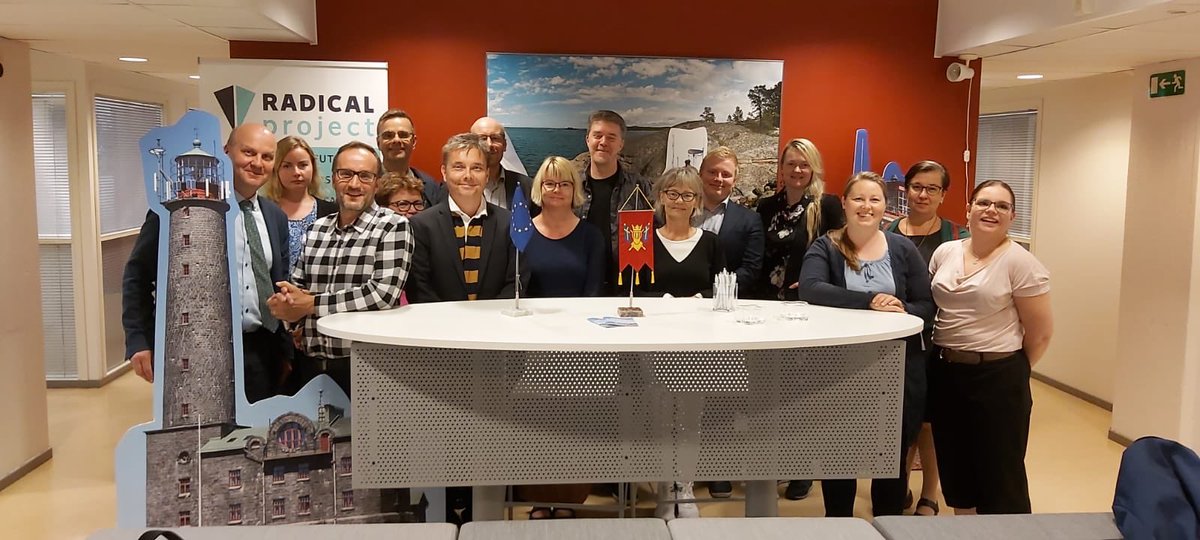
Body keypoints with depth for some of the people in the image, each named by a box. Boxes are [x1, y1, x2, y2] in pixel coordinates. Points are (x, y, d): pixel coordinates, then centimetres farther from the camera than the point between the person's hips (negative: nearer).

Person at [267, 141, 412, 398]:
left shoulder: (393, 226, -7)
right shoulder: (317, 229, 11)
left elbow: (383, 294, -16)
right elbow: (296, 286, 14)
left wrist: (310, 304, -11)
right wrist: (284, 301, -11)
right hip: (311, 364, 5)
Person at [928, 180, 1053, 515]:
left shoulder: (1020, 262, -10)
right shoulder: (945, 252, 5)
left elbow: (1041, 333, -6)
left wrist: (1012, 373, 4)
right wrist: (942, 357, 10)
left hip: (997, 377, -5)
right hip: (945, 373, 5)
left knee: (999, 475, 5)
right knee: (955, 469, 16)